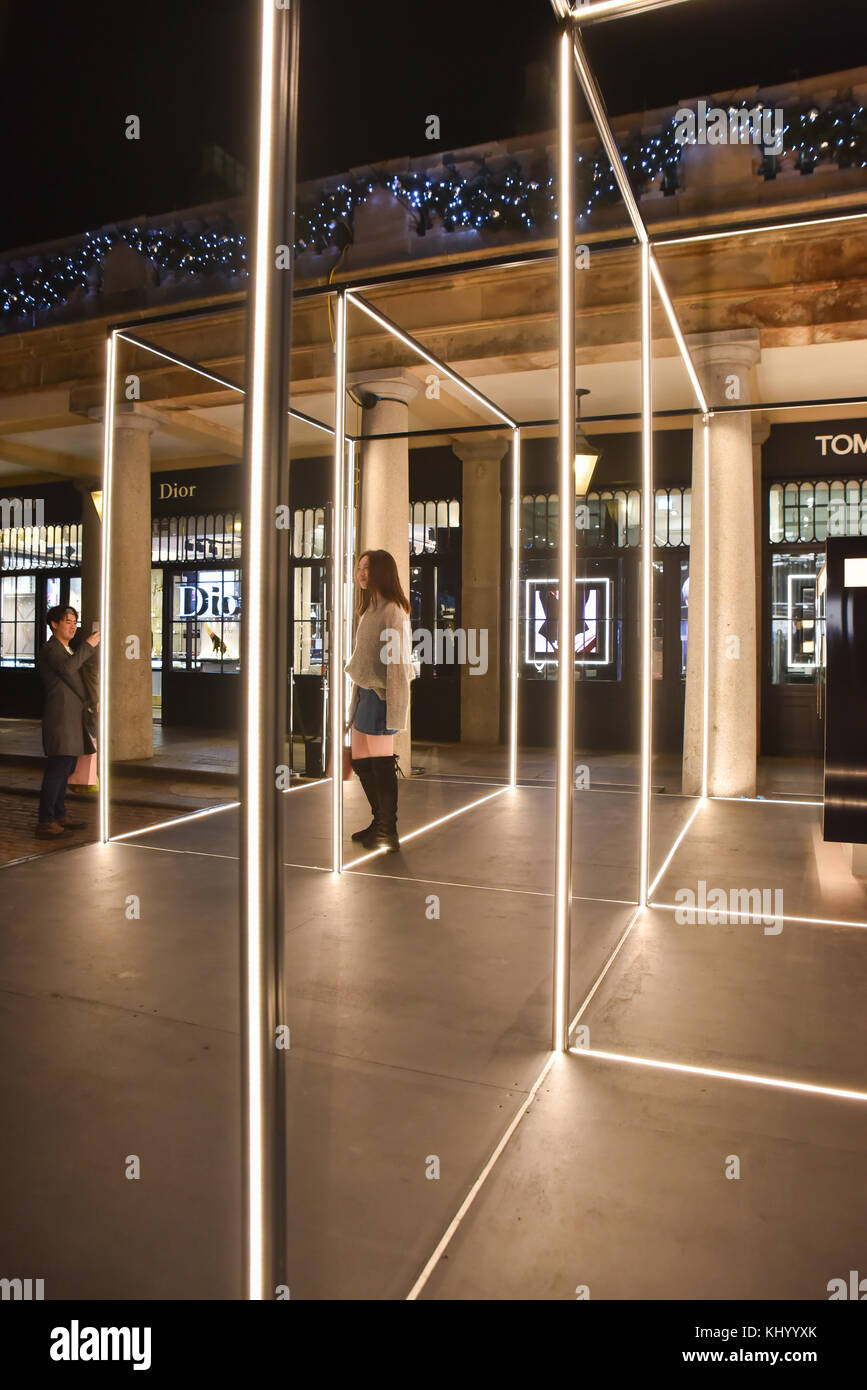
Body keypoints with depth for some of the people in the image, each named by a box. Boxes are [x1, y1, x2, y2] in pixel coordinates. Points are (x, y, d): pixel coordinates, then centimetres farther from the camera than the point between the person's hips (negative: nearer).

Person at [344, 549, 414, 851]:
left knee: (381, 764, -2)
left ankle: (389, 834, 9)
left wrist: (392, 712, -21)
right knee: (360, 762, 15)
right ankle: (379, 822, 29)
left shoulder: (392, 610, -13)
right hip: (364, 691, 10)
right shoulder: (370, 609, 16)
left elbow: (397, 661, -18)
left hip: (380, 695, -10)